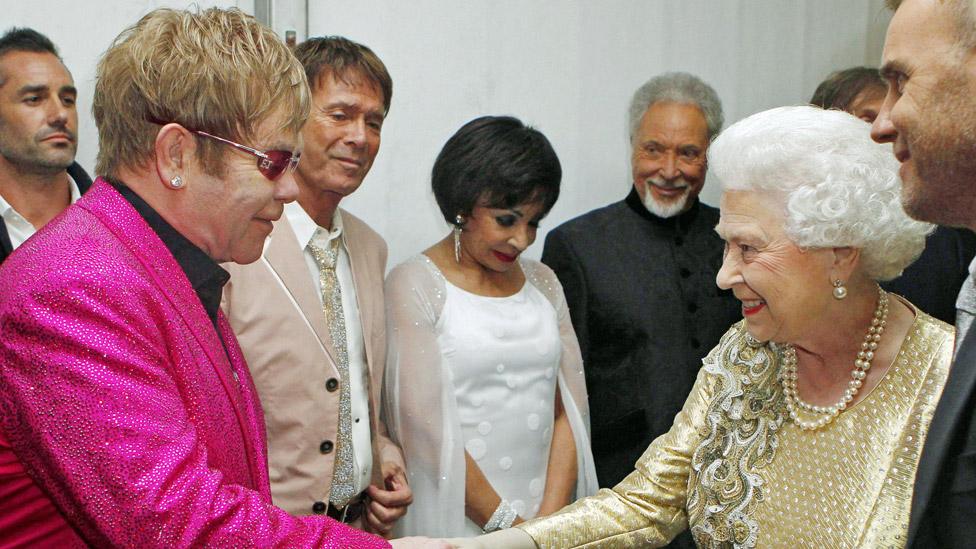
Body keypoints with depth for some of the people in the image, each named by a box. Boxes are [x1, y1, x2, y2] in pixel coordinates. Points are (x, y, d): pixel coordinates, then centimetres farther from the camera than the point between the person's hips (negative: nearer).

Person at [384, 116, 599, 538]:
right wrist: (507, 526, -13)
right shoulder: (413, 285, -8)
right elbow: (423, 427, -14)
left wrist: (549, 521, -9)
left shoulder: (542, 282, 8)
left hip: (548, 517, 5)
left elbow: (567, 411, 3)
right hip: (456, 524, -4)